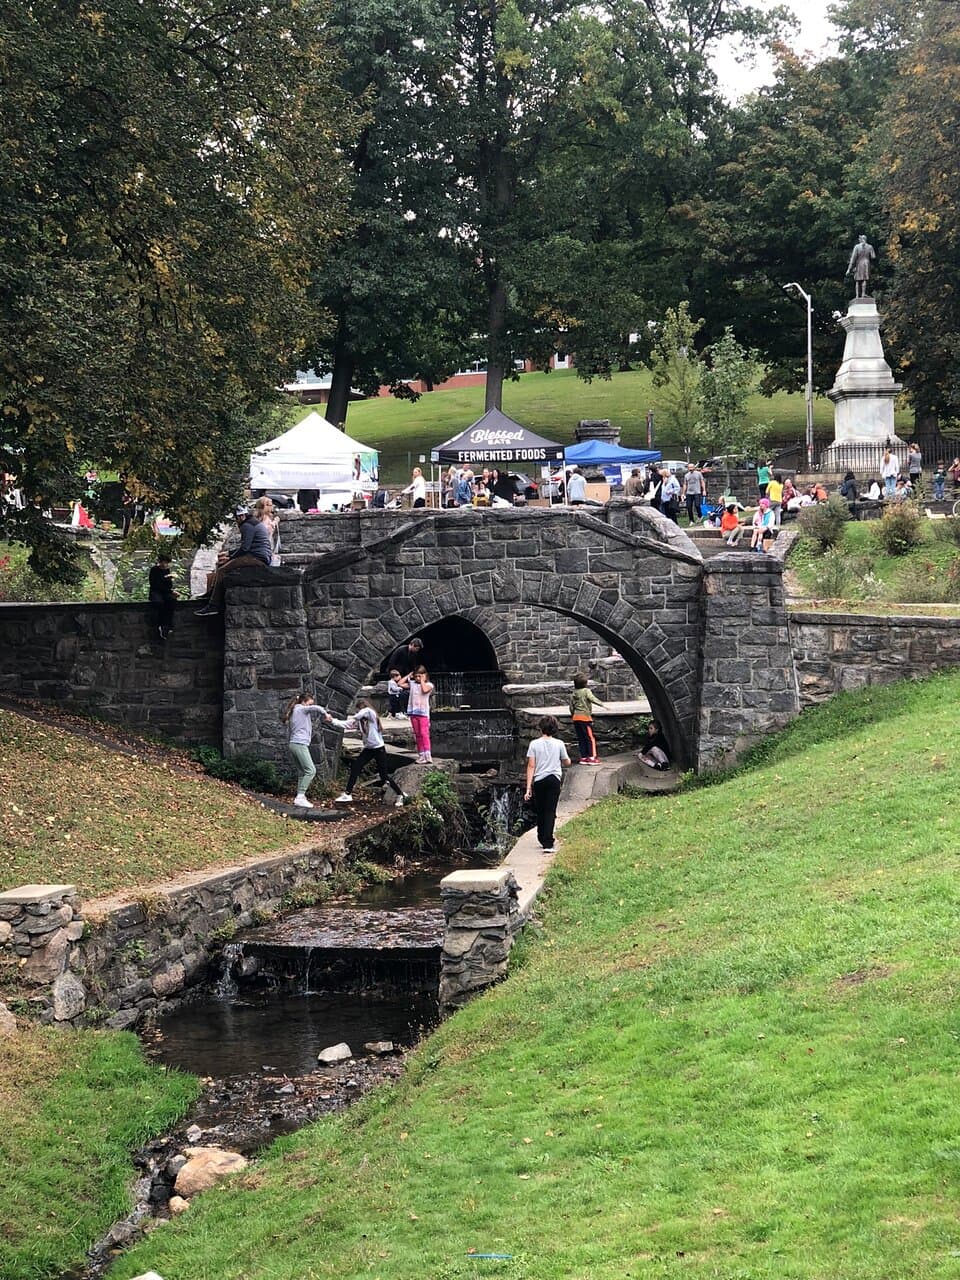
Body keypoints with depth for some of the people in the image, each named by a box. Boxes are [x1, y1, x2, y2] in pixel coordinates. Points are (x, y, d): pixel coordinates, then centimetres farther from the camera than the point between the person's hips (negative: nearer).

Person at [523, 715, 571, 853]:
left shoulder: (534, 744, -4)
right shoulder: (559, 744, -2)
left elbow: (531, 766, -6)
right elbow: (567, 762, 10)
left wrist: (528, 787, -5)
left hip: (539, 781, 1)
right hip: (554, 779, -1)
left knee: (540, 811, 15)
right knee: (550, 811, -1)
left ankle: (542, 839, 29)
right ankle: (548, 843, -11)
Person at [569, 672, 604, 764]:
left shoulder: (573, 693, 10)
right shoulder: (586, 691, -8)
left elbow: (571, 707, 13)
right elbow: (592, 699, -25)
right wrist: (602, 704, -25)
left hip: (576, 717, 6)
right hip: (585, 716, -6)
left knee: (580, 739, 11)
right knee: (590, 738, -1)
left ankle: (583, 757, 13)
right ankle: (592, 757, -4)